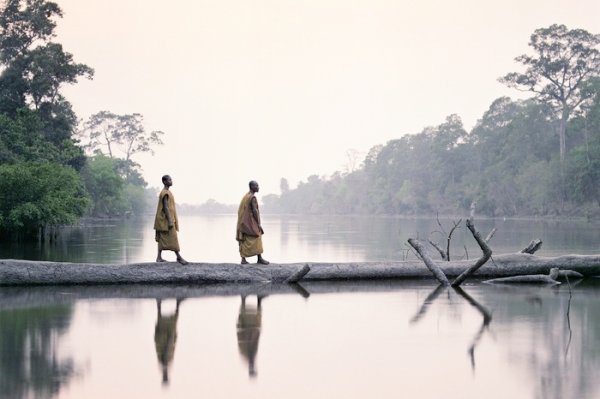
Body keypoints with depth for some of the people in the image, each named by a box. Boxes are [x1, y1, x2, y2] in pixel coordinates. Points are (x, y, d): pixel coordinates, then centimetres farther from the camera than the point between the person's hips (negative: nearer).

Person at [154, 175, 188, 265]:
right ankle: (179, 257, -6)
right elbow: (165, 207, -20)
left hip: (163, 220, 10)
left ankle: (159, 257, 8)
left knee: (162, 239, 8)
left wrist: (171, 220, 22)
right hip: (166, 220, -10)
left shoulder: (166, 192, 17)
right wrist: (170, 221, -23)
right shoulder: (165, 193, -15)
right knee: (172, 238, -7)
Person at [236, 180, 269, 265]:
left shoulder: (245, 196, 14)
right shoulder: (252, 197, -14)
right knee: (256, 239, -3)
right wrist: (259, 224, -16)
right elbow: (254, 210, -19)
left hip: (243, 222, 9)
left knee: (244, 240, 5)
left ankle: (243, 259, 2)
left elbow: (240, 210, 16)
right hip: (251, 222, -9)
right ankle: (259, 258, -1)